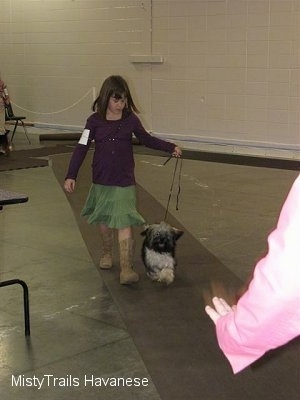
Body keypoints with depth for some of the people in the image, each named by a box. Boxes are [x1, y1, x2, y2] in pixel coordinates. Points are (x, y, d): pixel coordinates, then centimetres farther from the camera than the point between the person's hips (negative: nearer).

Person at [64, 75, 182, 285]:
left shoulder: (131, 119, -2)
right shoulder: (95, 121, -6)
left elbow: (147, 139, 13)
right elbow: (82, 148, -5)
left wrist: (171, 147, 5)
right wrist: (71, 176, -10)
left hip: (125, 181, -1)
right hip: (102, 180, 1)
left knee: (125, 223, -9)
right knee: (105, 220, 16)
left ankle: (126, 268, -11)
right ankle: (106, 253, 41)